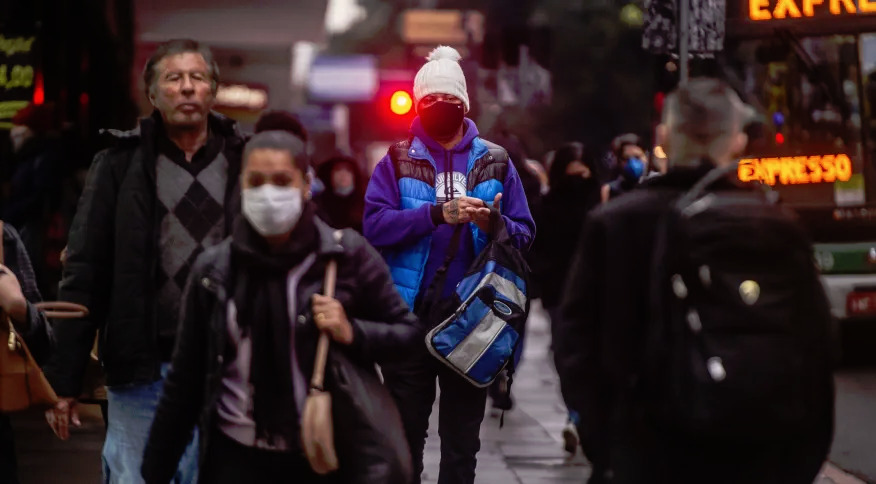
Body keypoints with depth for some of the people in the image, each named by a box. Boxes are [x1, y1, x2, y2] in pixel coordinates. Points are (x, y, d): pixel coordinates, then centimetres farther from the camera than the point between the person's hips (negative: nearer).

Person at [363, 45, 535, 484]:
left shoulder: (495, 163, 8)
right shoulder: (397, 161, 3)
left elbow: (525, 233, 3)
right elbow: (375, 225, -11)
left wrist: (496, 225, -19)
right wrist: (438, 213, -22)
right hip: (410, 315, -1)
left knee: (462, 439, 9)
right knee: (406, 434, 7)